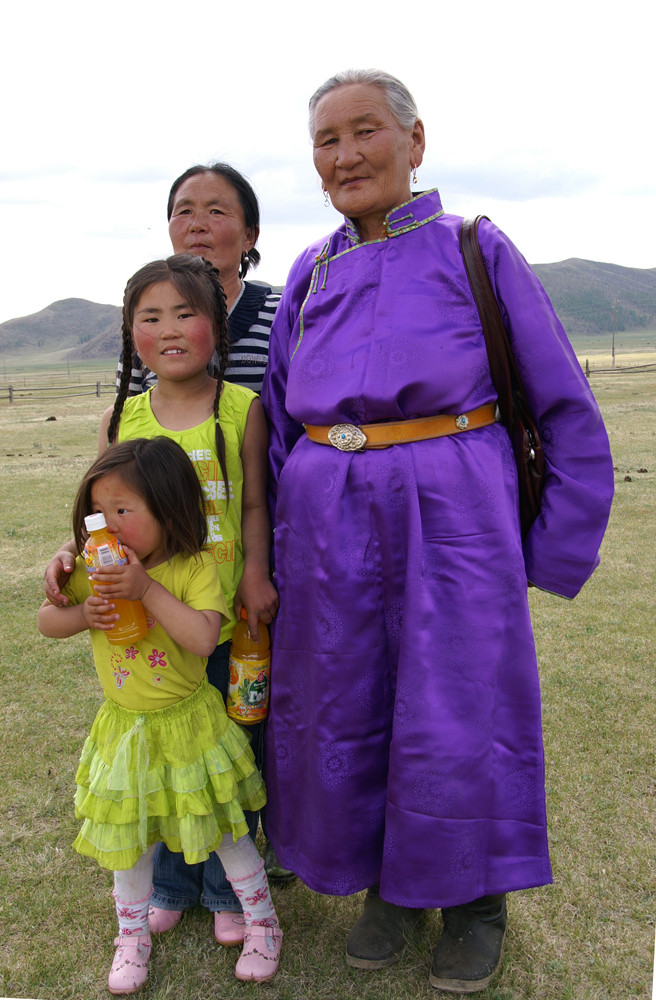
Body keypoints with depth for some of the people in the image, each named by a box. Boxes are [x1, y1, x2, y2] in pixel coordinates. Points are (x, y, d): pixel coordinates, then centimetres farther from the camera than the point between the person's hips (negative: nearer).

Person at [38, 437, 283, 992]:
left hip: (188, 726, -3)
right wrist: (82, 615, -18)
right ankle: (133, 936, 41)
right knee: (128, 839, 17)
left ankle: (262, 925, 34)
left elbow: (204, 638, -31)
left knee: (225, 833, 11)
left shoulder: (196, 568, -19)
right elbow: (46, 620, 3)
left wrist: (147, 589, -35)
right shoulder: (96, 568, -7)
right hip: (125, 729, 3)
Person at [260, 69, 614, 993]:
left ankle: (473, 899, 31)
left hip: (452, 511, -3)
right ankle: (389, 886, 36)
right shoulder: (312, 274, 13)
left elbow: (568, 412, 3)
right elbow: (277, 421, 17)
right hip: (329, 519, 4)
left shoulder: (476, 251, 3)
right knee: (341, 711, 10)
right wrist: (278, 548, 10)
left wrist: (555, 552, -2)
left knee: (458, 712, 3)